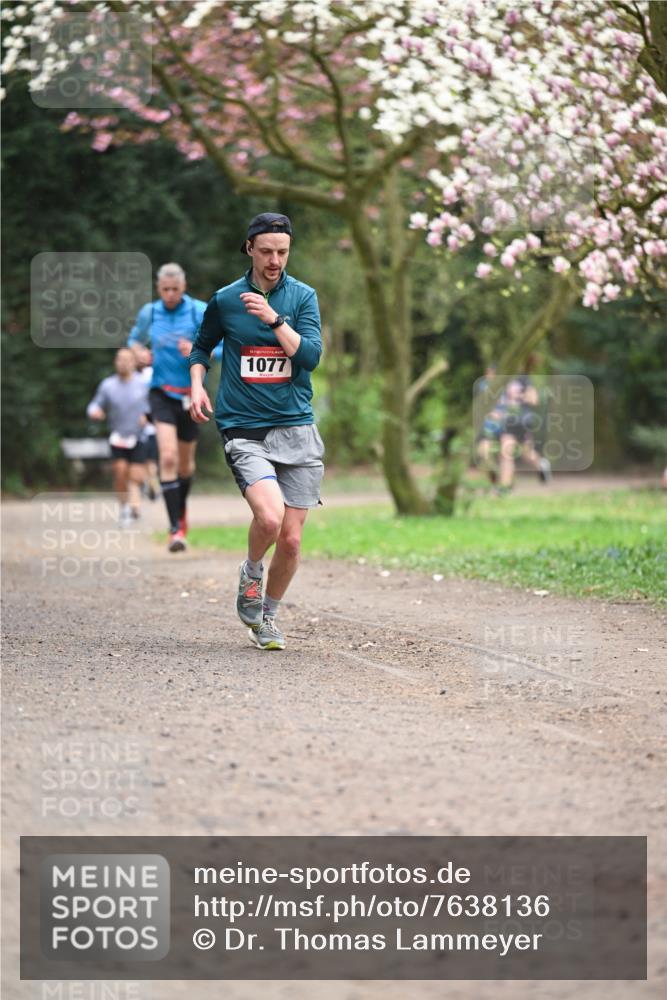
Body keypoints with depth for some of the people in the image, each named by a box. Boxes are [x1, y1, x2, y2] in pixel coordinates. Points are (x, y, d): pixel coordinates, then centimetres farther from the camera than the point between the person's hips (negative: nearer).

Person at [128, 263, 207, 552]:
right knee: (168, 457, -18)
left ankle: (182, 509, 44)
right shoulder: (149, 313, 3)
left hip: (190, 394, 0)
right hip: (161, 393, 0)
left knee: (185, 461, 14)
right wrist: (137, 351, 0)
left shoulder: (200, 312, -6)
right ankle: (175, 528, -19)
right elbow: (135, 338, 22)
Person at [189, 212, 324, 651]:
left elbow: (311, 356, -8)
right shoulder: (225, 300, 4)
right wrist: (197, 385, 3)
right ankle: (251, 574, 7)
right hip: (243, 430, -2)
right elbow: (201, 347, 21)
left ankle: (268, 616, 24)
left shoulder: (303, 296, 5)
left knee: (291, 538, 0)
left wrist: (274, 319, -18)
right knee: (270, 516, -25)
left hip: (296, 429, 2)